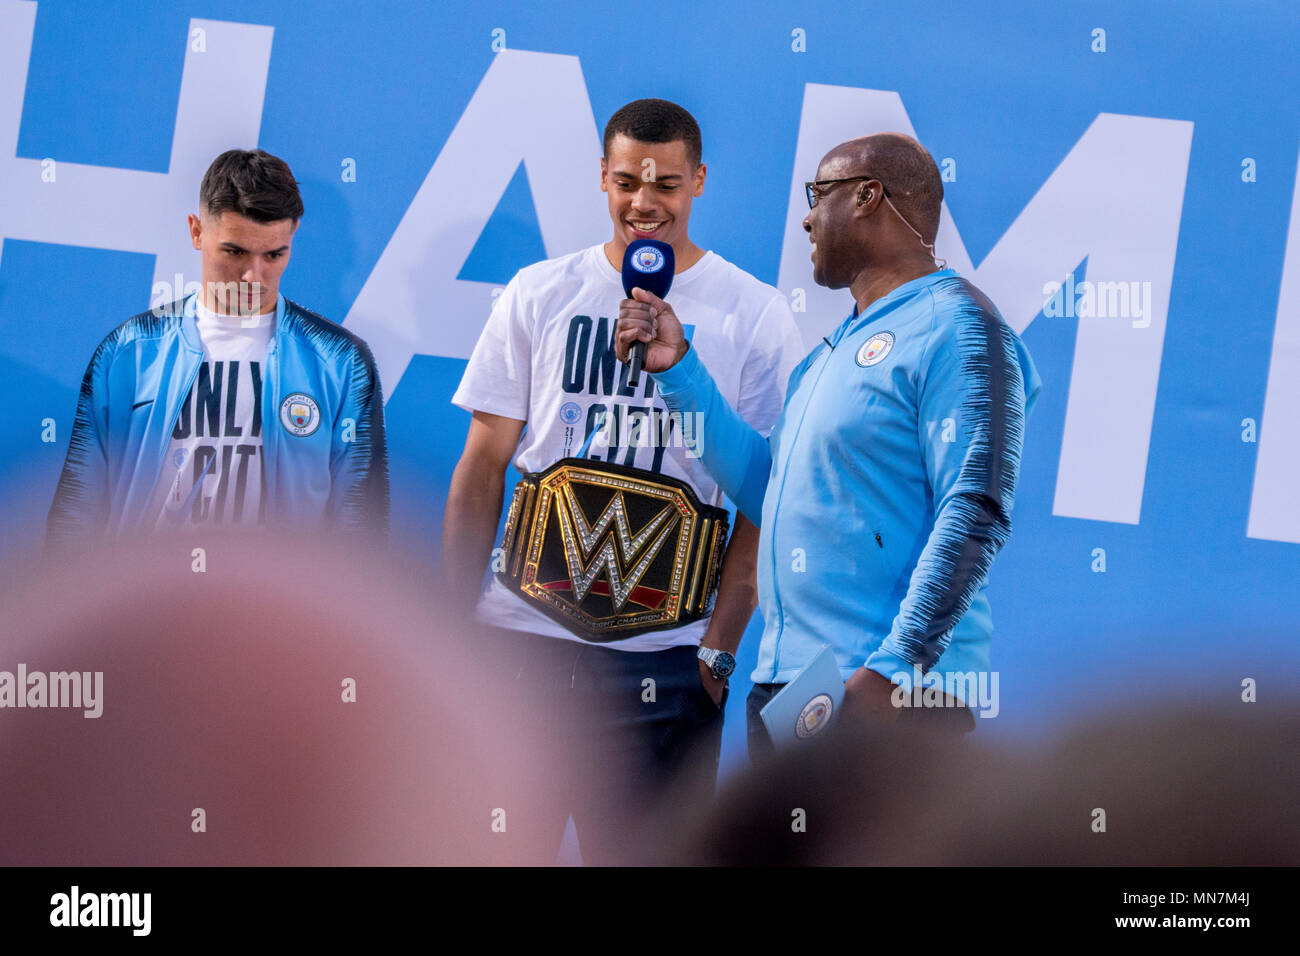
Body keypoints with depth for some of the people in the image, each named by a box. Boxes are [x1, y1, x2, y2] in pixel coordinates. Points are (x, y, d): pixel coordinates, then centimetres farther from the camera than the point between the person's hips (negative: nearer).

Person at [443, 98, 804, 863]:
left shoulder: (755, 316, 2)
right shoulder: (540, 295, 8)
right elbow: (483, 468, 9)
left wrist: (721, 646, -8)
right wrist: (454, 622, 2)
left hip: (664, 655, -2)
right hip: (520, 632, 2)